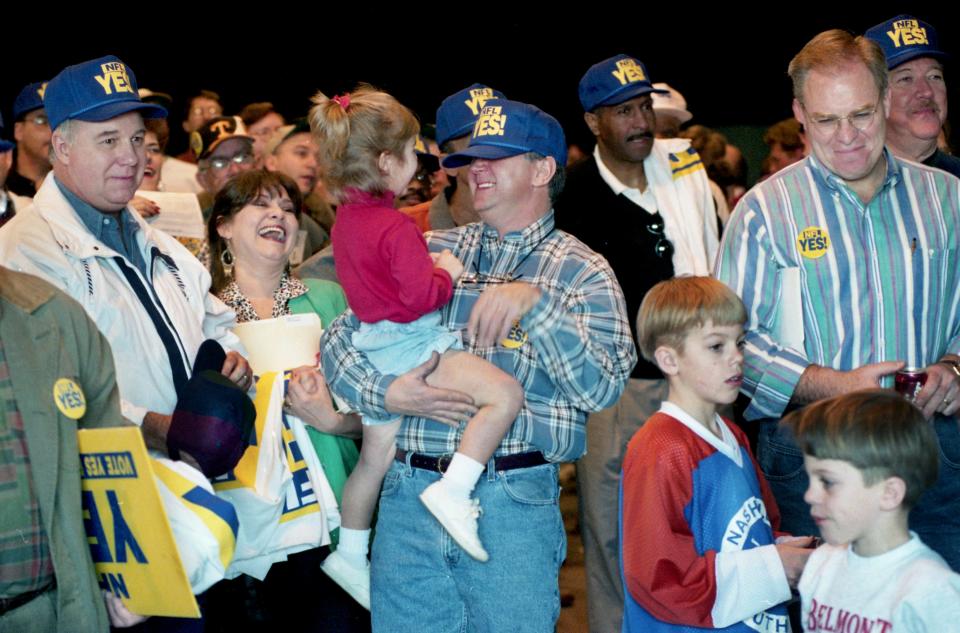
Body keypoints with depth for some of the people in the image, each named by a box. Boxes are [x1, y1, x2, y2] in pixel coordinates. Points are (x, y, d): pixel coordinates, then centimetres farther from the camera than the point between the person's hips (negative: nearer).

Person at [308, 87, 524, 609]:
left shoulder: (346, 217, 9)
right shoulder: (395, 227, -20)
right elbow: (422, 296, -22)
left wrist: (428, 265, 14)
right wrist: (447, 273, -5)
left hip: (373, 347, 10)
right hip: (408, 347, -10)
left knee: (376, 455, 21)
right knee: (505, 392, -17)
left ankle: (349, 553, 33)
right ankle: (453, 490, -22)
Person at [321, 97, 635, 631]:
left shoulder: (582, 272, 4)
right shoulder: (431, 252, 13)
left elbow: (605, 385, -10)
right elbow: (341, 337, 10)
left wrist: (535, 302, -19)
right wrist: (386, 393, -8)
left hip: (515, 503, -3)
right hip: (409, 493, 3)